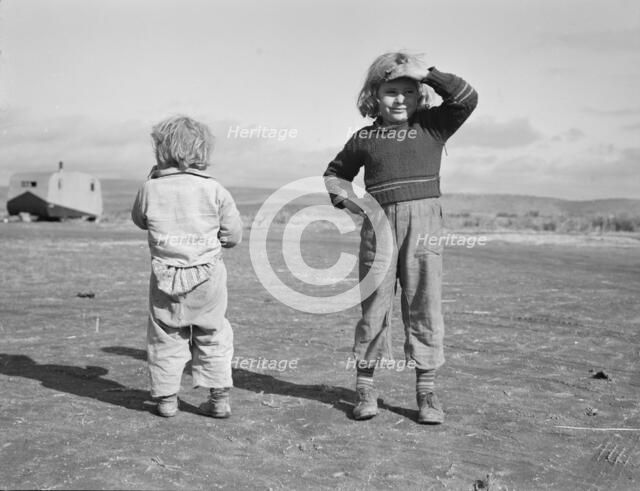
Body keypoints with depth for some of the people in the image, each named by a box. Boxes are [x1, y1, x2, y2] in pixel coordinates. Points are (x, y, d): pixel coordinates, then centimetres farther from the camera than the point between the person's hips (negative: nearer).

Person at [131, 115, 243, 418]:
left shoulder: (151, 189, -7)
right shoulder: (214, 190, -7)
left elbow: (139, 219, 14)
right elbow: (233, 235, -1)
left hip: (165, 276, 0)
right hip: (207, 276, 0)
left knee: (165, 338, 13)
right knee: (213, 337, 13)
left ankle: (166, 399, 19)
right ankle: (219, 398, 16)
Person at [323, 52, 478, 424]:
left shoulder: (432, 126, 8)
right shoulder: (365, 138, 11)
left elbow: (467, 98, -4)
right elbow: (335, 172, 23)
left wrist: (427, 74, -7)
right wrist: (343, 197, 5)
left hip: (424, 221, 0)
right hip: (379, 223, 1)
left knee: (425, 306, 1)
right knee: (374, 306, 4)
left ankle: (427, 392, 10)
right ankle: (365, 388, 16)